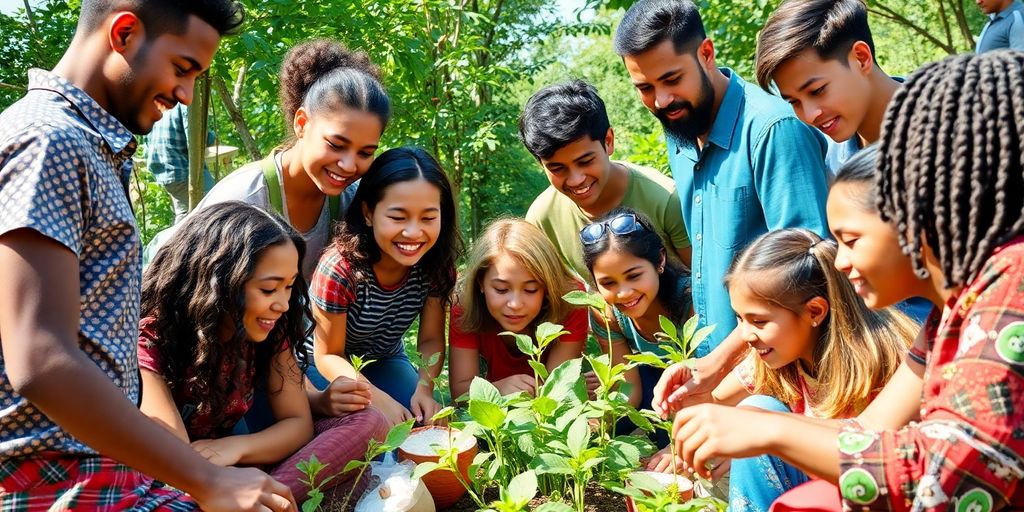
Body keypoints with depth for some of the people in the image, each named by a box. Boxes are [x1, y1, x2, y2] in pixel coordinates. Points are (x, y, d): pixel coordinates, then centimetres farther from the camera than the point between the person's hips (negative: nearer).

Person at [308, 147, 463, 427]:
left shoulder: (435, 264, -20)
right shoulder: (339, 269, -34)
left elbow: (431, 340, -10)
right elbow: (328, 355, -23)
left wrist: (425, 387, -30)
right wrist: (379, 399, -37)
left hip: (385, 360, 4)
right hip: (330, 366, -4)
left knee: (427, 420, -16)